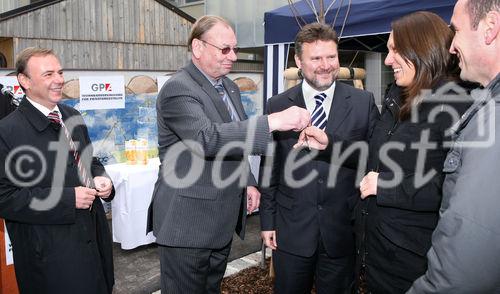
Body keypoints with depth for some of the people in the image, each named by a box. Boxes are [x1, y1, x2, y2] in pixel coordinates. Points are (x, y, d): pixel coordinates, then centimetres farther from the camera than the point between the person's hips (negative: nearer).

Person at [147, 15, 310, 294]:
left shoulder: (229, 87, 12)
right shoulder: (178, 90, -17)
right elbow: (207, 138, -32)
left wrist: (247, 181, 10)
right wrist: (273, 121, -35)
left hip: (224, 220, 8)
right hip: (188, 222, -8)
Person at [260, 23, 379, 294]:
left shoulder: (363, 102, -4)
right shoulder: (278, 105, -1)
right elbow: (269, 167, 2)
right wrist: (267, 221, 3)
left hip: (343, 230, 0)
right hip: (291, 230, 1)